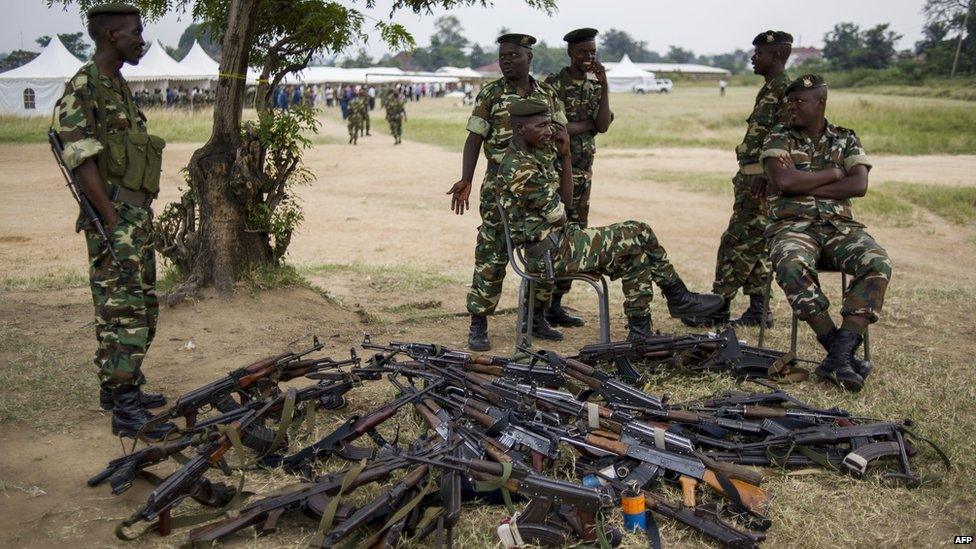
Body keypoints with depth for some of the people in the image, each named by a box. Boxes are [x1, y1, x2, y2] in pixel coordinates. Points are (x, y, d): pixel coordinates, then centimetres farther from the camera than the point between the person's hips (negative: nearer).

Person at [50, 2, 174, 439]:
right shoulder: (82, 89, -13)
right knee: (122, 312, -8)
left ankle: (118, 386, 28)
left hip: (138, 216, 10)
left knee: (142, 306, 16)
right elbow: (82, 161, -19)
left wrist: (142, 221, 17)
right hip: (115, 217, -10)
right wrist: (113, 222, -20)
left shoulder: (118, 87, 16)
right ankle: (124, 409, -4)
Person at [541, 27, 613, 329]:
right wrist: (586, 124, -7)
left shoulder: (595, 85, 13)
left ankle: (555, 304, 17)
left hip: (583, 172, 7)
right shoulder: (553, 84, -7)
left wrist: (604, 86, -8)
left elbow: (603, 126, -1)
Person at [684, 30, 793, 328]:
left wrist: (765, 175, -24)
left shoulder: (786, 88, -11)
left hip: (761, 180, -10)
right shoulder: (769, 89, 19)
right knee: (755, 245, 11)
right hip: (751, 178, 10)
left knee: (738, 243, -8)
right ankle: (759, 310, 16)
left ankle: (718, 309, -4)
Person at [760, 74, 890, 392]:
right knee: (791, 265, -38)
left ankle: (840, 354, -32)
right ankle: (841, 350, -30)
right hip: (793, 225, -2)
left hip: (839, 226, 2)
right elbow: (783, 181, -11)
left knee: (878, 264, -29)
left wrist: (803, 185, -8)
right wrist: (833, 173, -1)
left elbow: (859, 185, -3)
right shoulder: (778, 138, 9)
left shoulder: (846, 140, 15)